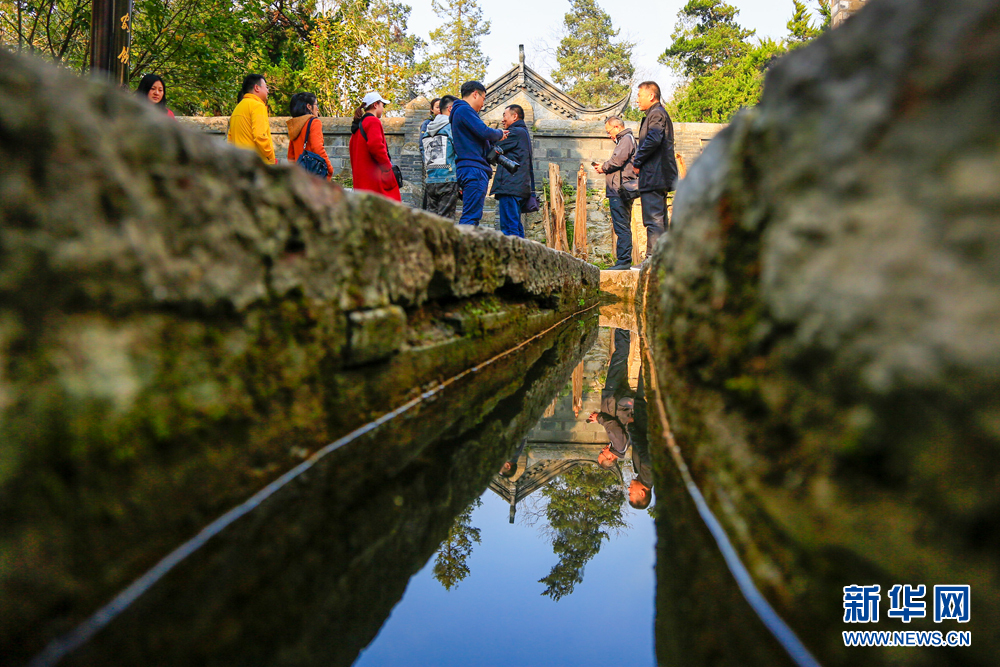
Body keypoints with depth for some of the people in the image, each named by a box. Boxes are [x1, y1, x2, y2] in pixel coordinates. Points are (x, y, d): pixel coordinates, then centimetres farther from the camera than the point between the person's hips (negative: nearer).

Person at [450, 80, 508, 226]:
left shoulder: (462, 110, 26)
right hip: (474, 169, -10)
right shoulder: (464, 110, -6)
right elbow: (484, 132, -16)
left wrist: (497, 137, 18)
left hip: (471, 169, 10)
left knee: (471, 216, 9)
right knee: (471, 216, -15)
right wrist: (500, 133, 3)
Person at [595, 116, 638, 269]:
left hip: (620, 191, -11)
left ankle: (623, 261, -11)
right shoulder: (624, 140, 25)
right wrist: (604, 168, 12)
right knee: (622, 227, 10)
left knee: (622, 227, -11)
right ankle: (623, 261, 13)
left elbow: (617, 160, -18)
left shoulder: (626, 139, -7)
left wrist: (604, 167, -2)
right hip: (620, 192, 11)